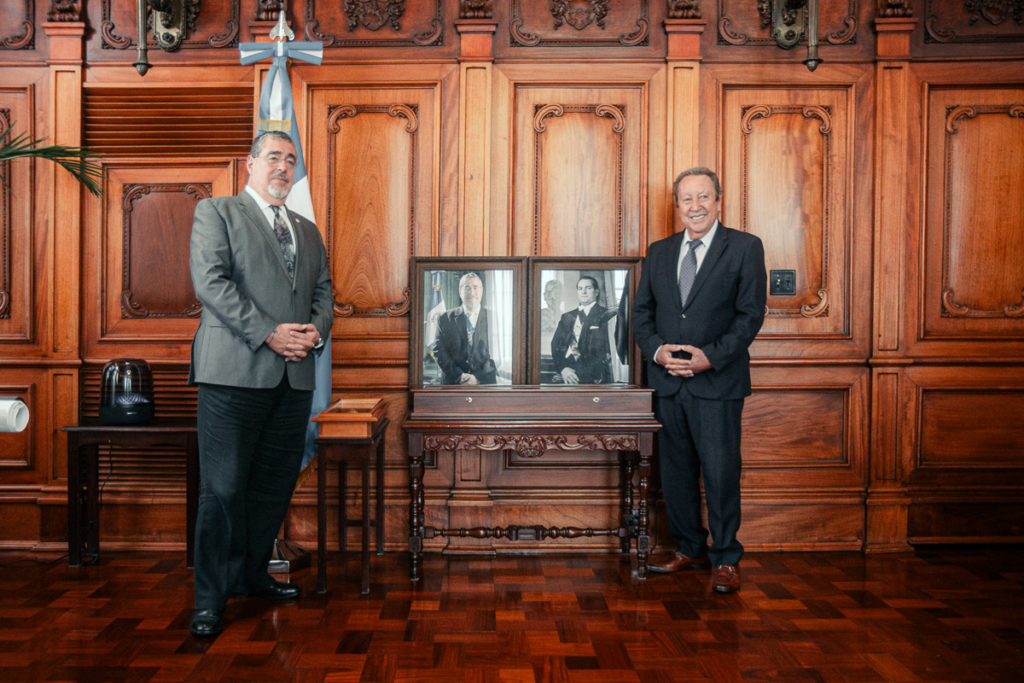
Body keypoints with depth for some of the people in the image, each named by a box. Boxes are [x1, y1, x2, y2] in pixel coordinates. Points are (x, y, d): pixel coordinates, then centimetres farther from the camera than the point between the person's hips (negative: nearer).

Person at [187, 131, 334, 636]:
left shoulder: (307, 230, 23)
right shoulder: (216, 212, 6)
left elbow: (324, 292, 19)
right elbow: (210, 281, -7)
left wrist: (316, 330, -4)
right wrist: (269, 333, -15)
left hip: (295, 375, 6)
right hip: (234, 370, -5)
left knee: (274, 484, 10)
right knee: (223, 488, -3)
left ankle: (252, 574, 26)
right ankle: (210, 599, 8)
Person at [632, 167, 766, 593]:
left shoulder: (745, 248, 0)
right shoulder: (659, 252, 12)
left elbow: (751, 313, -6)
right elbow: (641, 311, 11)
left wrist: (711, 357, -17)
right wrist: (657, 350, -8)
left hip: (718, 382, -4)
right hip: (667, 382, 4)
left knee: (721, 473, -1)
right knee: (675, 470, 12)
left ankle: (726, 559, 14)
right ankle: (689, 549, 28)